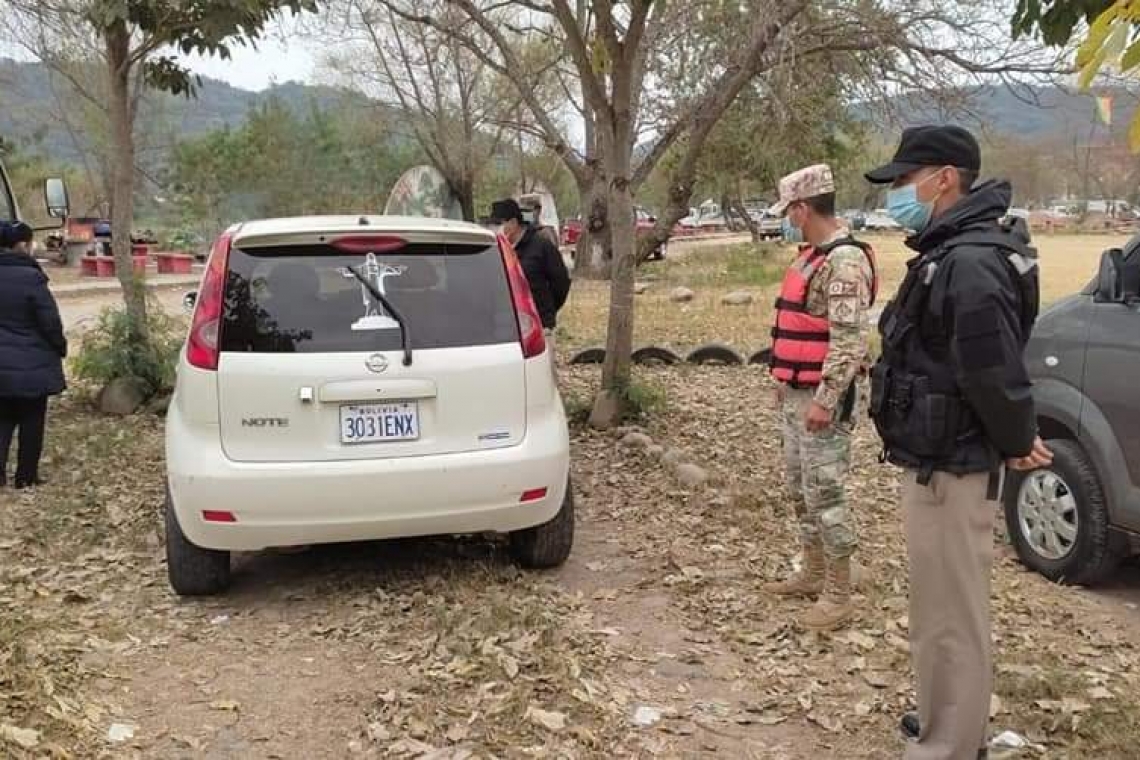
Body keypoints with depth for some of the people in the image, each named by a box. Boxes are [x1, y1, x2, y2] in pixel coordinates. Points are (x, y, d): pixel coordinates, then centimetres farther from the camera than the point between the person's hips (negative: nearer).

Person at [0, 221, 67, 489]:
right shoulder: (31, 278, -18)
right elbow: (50, 323, -15)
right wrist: (61, 348, 3)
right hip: (31, 364, -5)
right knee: (31, 421, 8)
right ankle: (26, 477, 15)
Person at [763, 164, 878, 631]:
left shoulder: (844, 260, -18)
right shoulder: (811, 256, 14)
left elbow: (849, 341, -24)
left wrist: (825, 400, -24)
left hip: (821, 398, -10)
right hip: (796, 394, 10)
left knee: (824, 494, -4)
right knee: (800, 489, 17)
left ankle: (839, 596, 6)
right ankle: (813, 573, 31)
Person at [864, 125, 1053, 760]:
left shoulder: (970, 263, -23)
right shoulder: (951, 253, 12)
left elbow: (994, 372, -26)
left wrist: (1017, 444, -10)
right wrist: (1014, 440, 12)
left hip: (951, 469, -11)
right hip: (940, 462, 11)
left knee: (950, 619, 0)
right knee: (950, 611, 22)